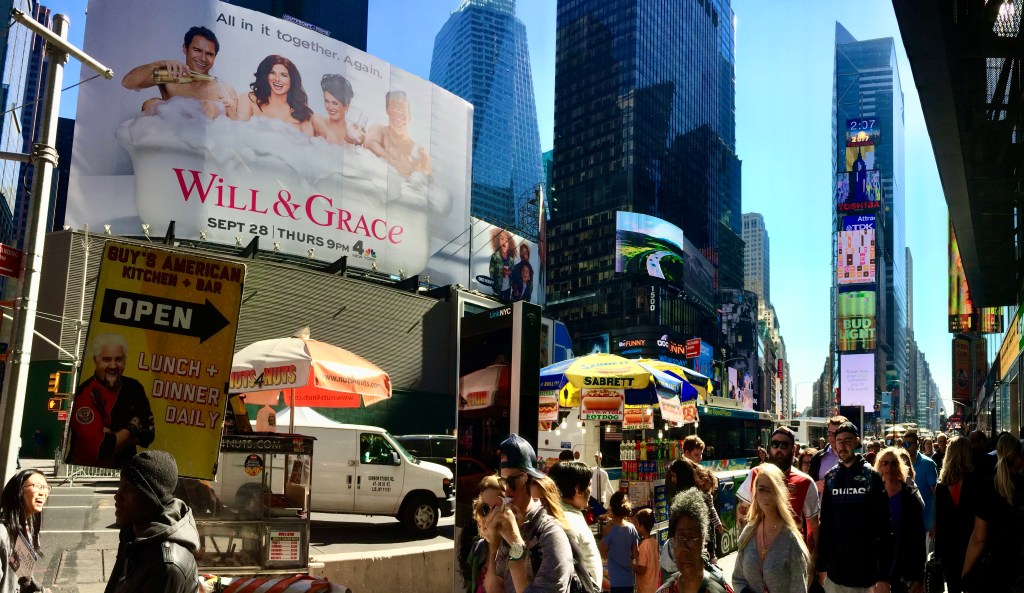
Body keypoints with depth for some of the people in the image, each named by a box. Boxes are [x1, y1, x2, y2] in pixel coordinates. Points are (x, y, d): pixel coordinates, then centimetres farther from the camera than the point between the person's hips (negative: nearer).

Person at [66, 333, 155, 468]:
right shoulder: (85, 395, -15)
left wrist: (112, 437, -12)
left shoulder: (134, 388, 2)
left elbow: (148, 433, 2)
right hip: (88, 471, -3)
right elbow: (99, 449, -19)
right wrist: (131, 429, -5)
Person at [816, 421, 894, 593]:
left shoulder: (871, 476, -5)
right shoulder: (831, 477, 5)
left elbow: (884, 528, -7)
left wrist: (884, 576, -11)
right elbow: (824, 523, 9)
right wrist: (821, 565, 7)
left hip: (865, 571, -3)